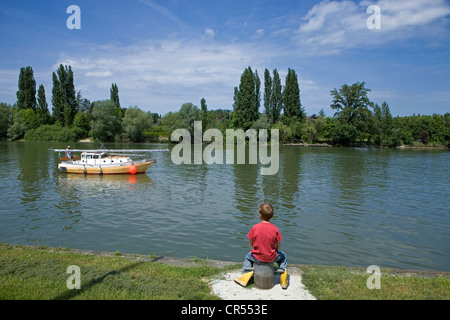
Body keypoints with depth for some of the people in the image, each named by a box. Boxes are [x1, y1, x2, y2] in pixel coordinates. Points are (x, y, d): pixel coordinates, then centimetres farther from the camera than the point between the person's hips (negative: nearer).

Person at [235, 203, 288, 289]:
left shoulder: (255, 227, -15)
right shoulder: (274, 228, -14)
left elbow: (251, 244, -4)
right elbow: (278, 245, -5)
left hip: (257, 257, 0)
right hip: (271, 257, 0)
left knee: (248, 257, 34)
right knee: (283, 256, 32)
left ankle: (245, 276, 25)